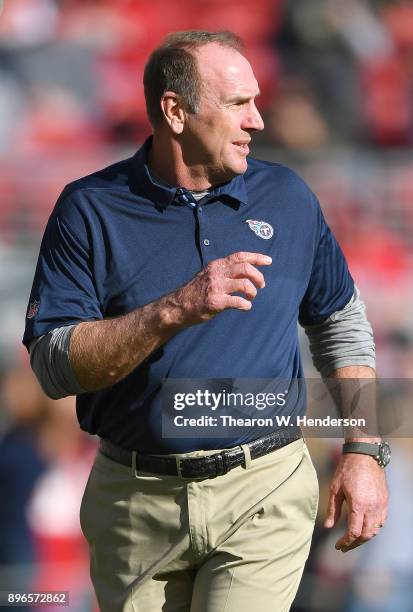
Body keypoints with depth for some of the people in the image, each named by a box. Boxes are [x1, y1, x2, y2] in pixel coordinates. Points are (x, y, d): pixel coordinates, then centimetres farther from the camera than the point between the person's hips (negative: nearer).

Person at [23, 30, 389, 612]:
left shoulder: (288, 198, 5)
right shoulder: (90, 210, -4)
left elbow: (341, 321, 16)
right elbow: (53, 366, -12)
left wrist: (363, 452, 6)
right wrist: (175, 311, -24)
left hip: (264, 497, 0)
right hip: (136, 498, 0)